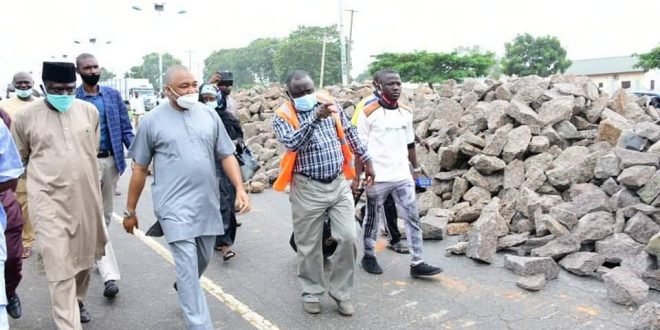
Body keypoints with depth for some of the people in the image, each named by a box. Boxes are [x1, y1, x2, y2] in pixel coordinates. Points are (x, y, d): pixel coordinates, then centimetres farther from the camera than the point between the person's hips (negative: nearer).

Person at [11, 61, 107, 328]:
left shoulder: (90, 111, 2)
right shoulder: (25, 116, -4)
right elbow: (18, 159, 11)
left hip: (87, 198, 3)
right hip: (49, 201, -3)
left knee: (84, 256, 19)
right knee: (59, 268, -4)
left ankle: (77, 299, 44)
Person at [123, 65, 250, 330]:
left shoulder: (209, 115, 6)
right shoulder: (152, 121, -1)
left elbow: (226, 156, 10)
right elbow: (139, 169, 4)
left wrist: (240, 188, -3)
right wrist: (130, 211, 7)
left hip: (208, 203, 4)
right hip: (175, 206, -4)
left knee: (203, 261, 18)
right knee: (187, 266, -7)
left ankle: (185, 289, 49)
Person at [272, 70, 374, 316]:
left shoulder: (331, 105, 6)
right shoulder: (283, 117, -6)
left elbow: (350, 134, 17)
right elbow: (292, 143, -26)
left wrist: (366, 160, 19)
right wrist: (315, 118, -35)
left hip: (339, 184, 3)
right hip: (308, 189, -3)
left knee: (348, 238, 0)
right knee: (309, 245, 7)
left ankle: (341, 292, 18)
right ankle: (312, 293, 27)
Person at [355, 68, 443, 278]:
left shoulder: (406, 113, 7)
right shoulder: (369, 113, -9)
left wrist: (416, 168, 18)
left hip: (403, 177, 5)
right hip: (377, 178, -5)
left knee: (413, 218, 3)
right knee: (373, 219, 10)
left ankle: (417, 263, 10)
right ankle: (369, 256, 28)